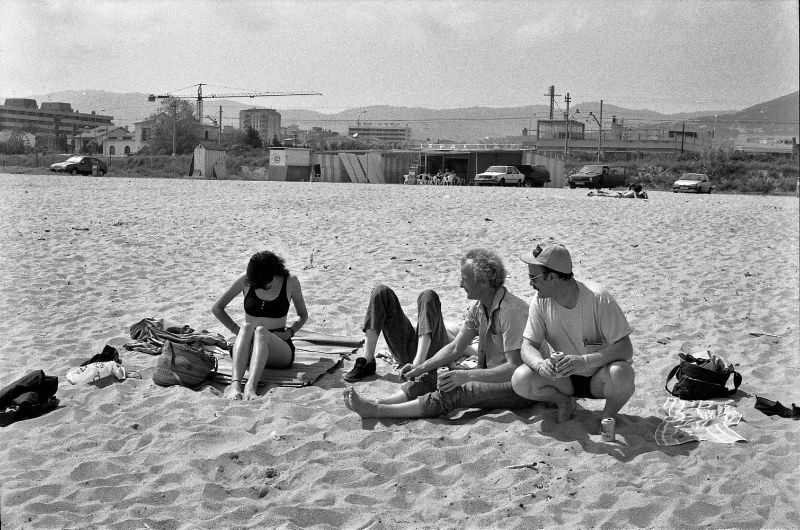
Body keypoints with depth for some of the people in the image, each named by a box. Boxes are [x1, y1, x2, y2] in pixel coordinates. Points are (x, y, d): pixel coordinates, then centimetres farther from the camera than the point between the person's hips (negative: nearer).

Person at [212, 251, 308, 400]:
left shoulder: (290, 281, -2)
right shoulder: (245, 280, -1)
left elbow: (303, 315, 13)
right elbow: (217, 308, 8)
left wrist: (289, 332, -6)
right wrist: (237, 330, -5)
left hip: (280, 351, -1)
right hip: (248, 350, 1)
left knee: (261, 331, -35)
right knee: (247, 327, -33)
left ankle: (251, 386, -57)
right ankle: (235, 384, -53)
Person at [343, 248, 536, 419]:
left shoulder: (512, 311, -22)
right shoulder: (477, 307, 6)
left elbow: (515, 367, -26)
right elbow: (455, 348, 10)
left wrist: (466, 375, -32)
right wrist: (421, 367, -4)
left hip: (518, 388, -9)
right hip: (490, 376, 9)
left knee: (456, 392, -28)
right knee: (430, 379, -9)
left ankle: (376, 411, -33)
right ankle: (376, 404, -23)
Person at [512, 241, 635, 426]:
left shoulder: (598, 298, -23)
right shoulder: (540, 301, -10)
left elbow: (625, 349, -25)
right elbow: (528, 345, -9)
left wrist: (584, 361, -40)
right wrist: (540, 364, -34)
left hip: (599, 376, -3)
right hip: (565, 377, 3)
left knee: (621, 374, -37)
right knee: (520, 379, -23)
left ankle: (609, 414, -4)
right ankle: (563, 400, 6)